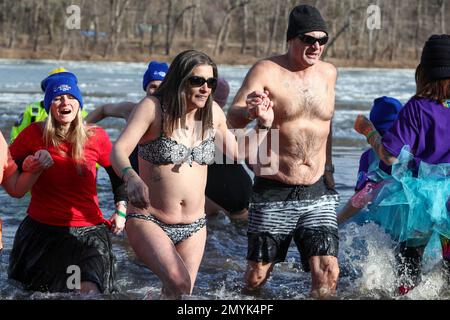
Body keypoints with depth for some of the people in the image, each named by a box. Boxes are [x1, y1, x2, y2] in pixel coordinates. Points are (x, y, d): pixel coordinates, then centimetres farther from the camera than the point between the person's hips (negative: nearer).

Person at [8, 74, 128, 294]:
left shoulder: (97, 137, -4)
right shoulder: (35, 134, -6)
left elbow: (118, 175, 13)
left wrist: (121, 211, 7)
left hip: (87, 231, -1)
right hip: (41, 229, 1)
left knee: (89, 290, -24)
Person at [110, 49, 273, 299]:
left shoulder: (212, 113, 3)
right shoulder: (153, 108, -12)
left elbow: (238, 153, 15)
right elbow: (118, 150, -22)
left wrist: (264, 125, 3)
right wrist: (131, 177, -42)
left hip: (193, 227, 5)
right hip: (148, 220, -5)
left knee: (182, 294, 12)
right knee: (179, 282, -29)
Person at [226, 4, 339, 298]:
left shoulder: (329, 73, 8)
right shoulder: (266, 71, -8)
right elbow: (233, 118, -20)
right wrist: (249, 111, -43)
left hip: (318, 195, 3)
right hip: (273, 195, -3)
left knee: (328, 275, -10)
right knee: (256, 278, 2)